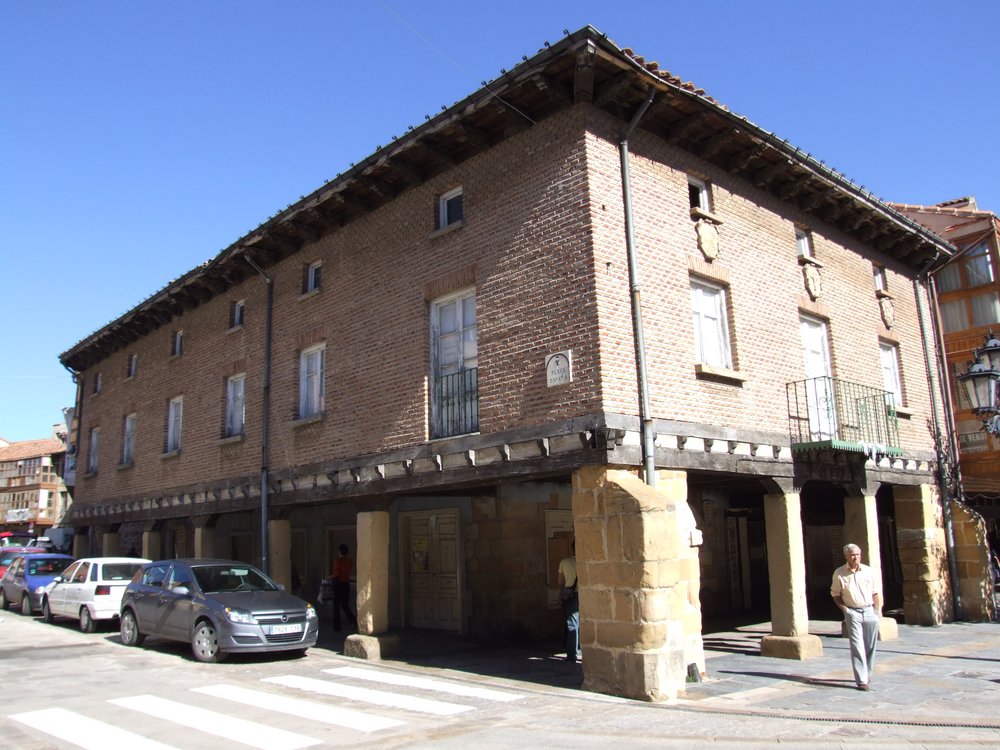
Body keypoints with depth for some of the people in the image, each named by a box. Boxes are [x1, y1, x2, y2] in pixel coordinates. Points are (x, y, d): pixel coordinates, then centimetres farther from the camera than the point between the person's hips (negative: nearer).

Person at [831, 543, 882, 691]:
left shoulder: (869, 572, 3)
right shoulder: (839, 573, -2)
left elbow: (876, 593, 9)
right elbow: (835, 594, 6)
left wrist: (878, 610, 1)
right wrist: (843, 607, -6)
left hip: (870, 611, 2)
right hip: (852, 612, -2)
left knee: (870, 646, 8)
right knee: (857, 646, -8)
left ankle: (867, 675, 26)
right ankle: (861, 680, -9)